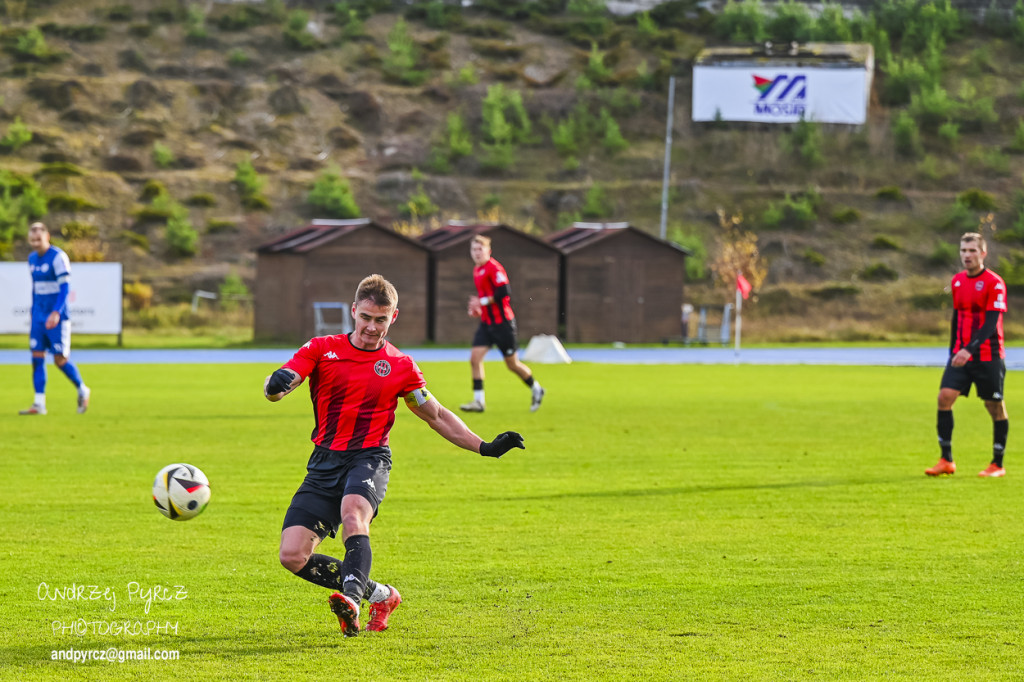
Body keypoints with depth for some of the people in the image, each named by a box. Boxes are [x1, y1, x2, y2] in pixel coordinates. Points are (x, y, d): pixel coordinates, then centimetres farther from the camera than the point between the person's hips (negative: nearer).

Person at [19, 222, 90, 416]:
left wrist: (56, 313, -26)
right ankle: (39, 404, 0)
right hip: (39, 317, 7)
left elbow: (64, 288, -16)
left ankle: (82, 391, 16)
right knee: (37, 357, -1)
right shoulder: (32, 258, 10)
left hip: (57, 318, -6)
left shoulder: (58, 257, -12)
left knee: (60, 359, -6)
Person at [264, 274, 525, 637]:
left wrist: (485, 447, 8)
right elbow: (275, 386, -5)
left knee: (352, 512, -37)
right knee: (293, 557, -11)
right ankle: (379, 594, 6)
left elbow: (437, 416, 18)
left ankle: (352, 599, -52)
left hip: (369, 459, -2)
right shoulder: (321, 349, 6)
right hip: (325, 461, 2)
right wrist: (276, 384, -31)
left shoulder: (400, 366, 8)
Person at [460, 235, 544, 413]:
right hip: (486, 323, 8)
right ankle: (478, 401, -3)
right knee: (475, 358, -5)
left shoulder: (494, 268, -16)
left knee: (512, 363, 2)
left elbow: (503, 293, -24)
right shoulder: (477, 270, 12)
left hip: (502, 323, -8)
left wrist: (482, 301, -19)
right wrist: (476, 307, 9)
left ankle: (536, 390, 25)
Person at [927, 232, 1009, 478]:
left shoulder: (994, 283, -11)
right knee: (945, 397, -9)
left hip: (988, 356, -6)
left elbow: (991, 323, -19)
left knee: (995, 407, 2)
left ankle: (997, 464, 13)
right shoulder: (958, 281, 10)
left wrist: (969, 350, -29)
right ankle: (946, 460, -4)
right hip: (961, 354, 6)